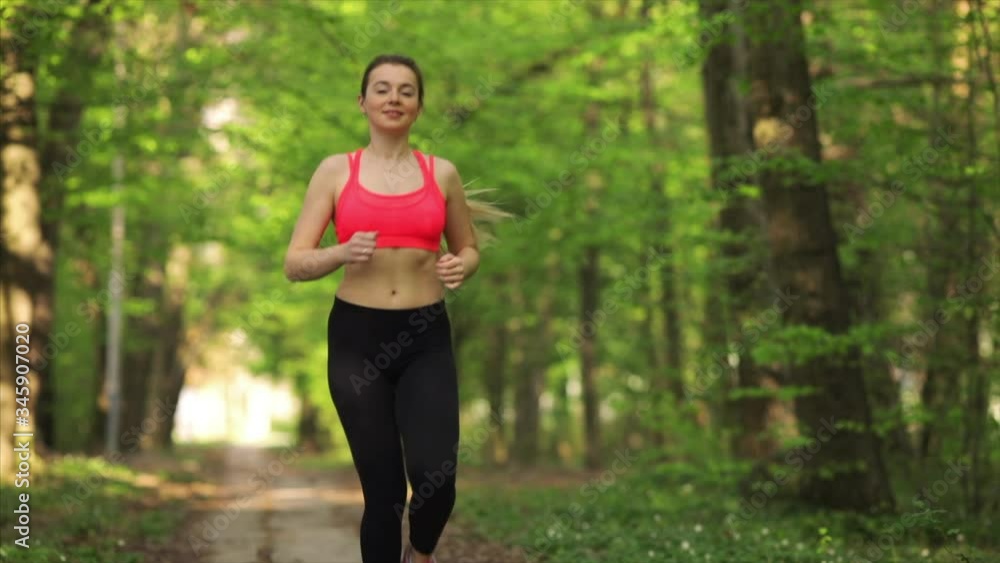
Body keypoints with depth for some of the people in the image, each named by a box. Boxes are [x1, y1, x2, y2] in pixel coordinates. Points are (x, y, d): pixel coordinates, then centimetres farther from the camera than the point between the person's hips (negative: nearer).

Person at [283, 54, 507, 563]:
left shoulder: (442, 173, 6)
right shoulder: (335, 171, 2)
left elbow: (468, 249, 19)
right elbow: (294, 264, 0)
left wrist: (461, 267, -5)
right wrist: (343, 252, -19)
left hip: (426, 339, 1)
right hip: (356, 336, 0)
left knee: (435, 475, -16)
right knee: (382, 487, 2)